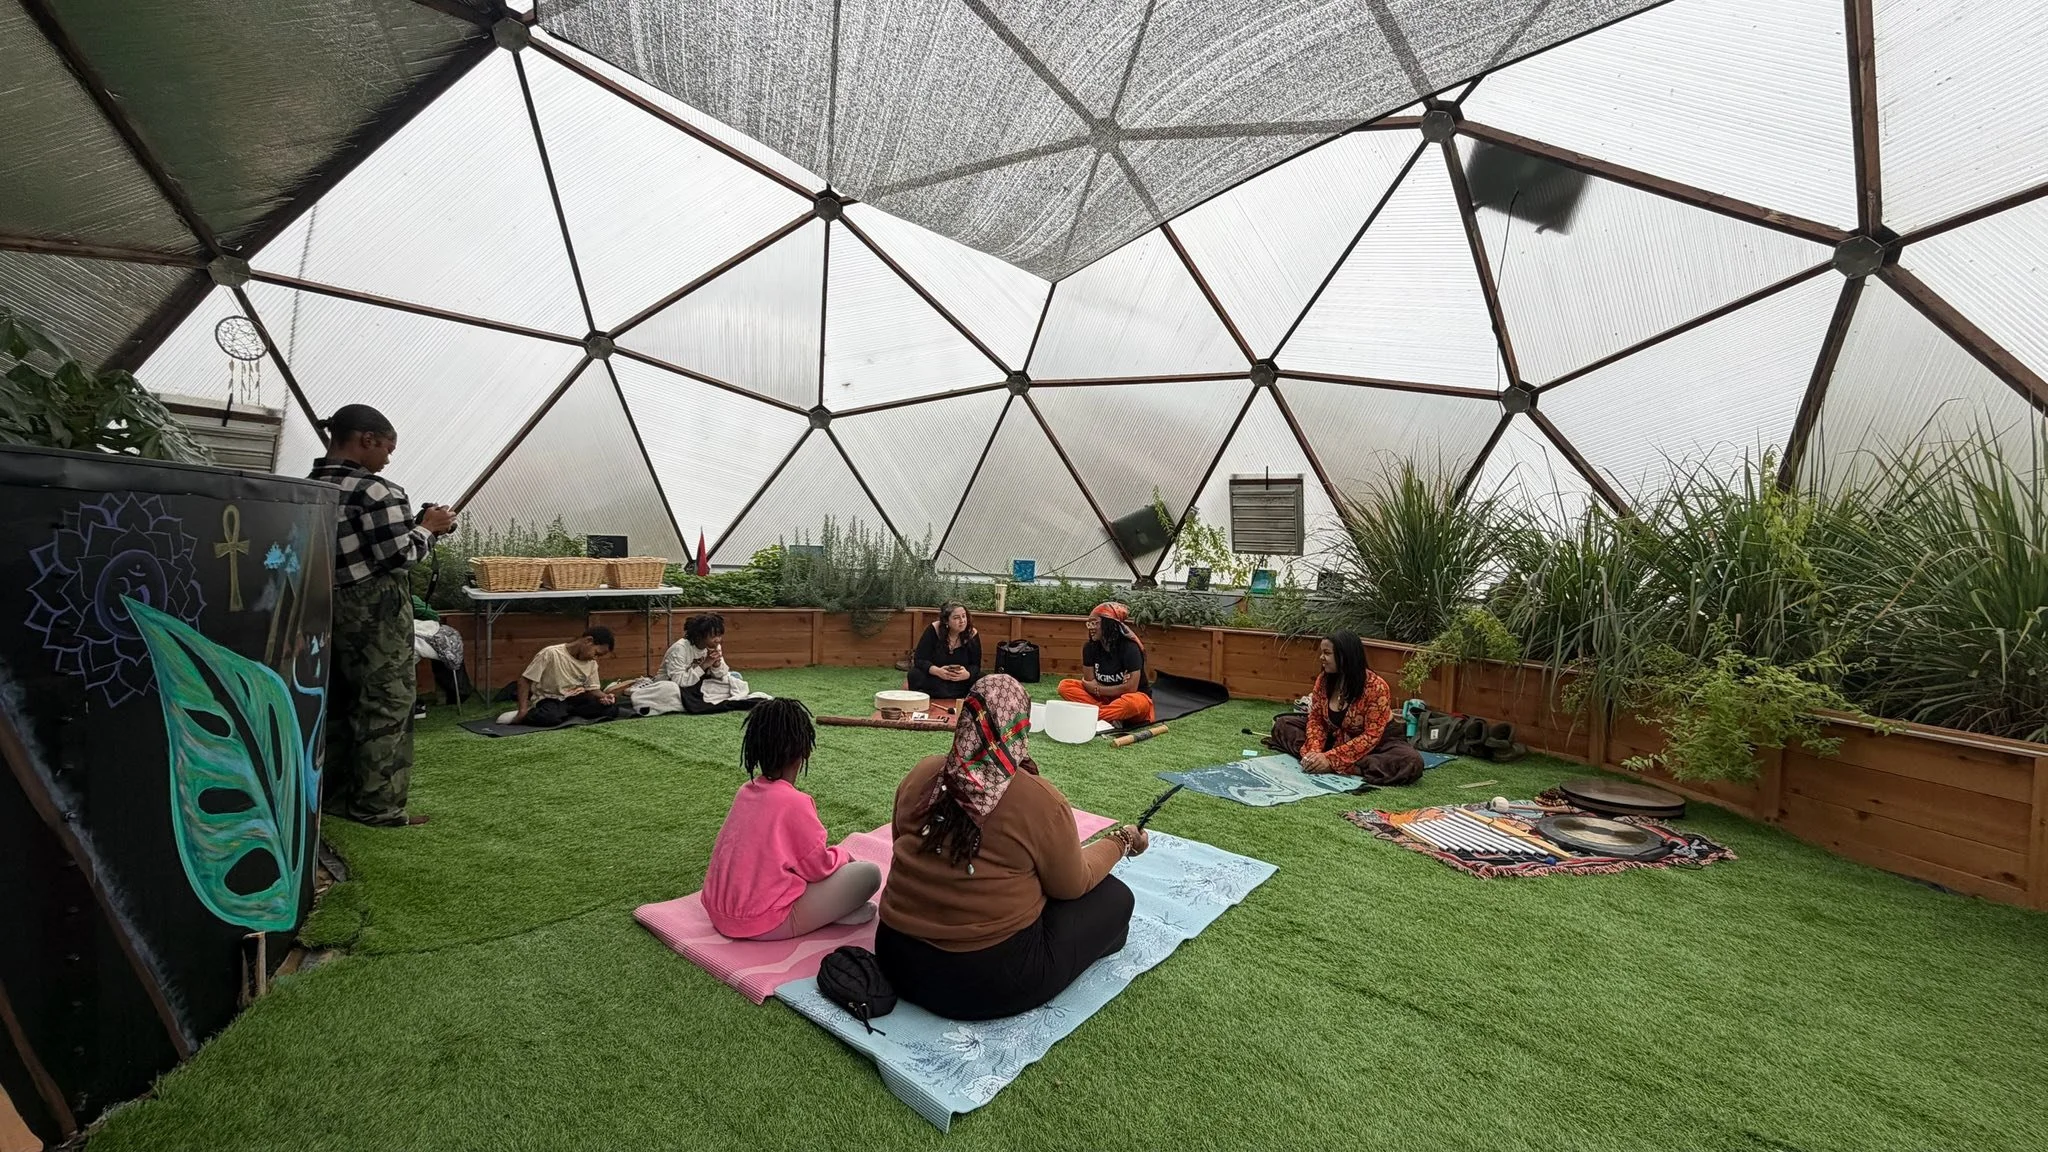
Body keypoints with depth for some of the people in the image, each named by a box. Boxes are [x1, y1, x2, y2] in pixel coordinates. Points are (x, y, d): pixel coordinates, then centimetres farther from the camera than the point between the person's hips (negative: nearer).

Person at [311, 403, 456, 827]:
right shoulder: (374, 491, -17)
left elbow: (354, 546, 9)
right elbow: (398, 555, -18)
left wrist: (417, 524, 9)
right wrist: (428, 527, -3)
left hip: (332, 607, 9)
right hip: (376, 611, -9)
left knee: (340, 701, 18)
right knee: (386, 703, 0)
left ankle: (334, 793, 29)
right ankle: (377, 804, 7)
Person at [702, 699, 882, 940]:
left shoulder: (746, 791, 5)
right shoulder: (794, 802, -18)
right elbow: (820, 867, -10)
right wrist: (842, 855, 11)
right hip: (764, 924, -8)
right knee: (869, 872, -8)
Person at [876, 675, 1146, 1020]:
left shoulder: (919, 775, -5)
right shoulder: (1040, 800, -18)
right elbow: (1073, 885, -3)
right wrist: (1121, 842, 14)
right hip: (991, 982, -5)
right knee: (1114, 896, 10)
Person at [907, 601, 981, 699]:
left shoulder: (972, 634, -12)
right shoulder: (934, 630, -16)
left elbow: (975, 666, -9)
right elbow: (919, 659, -16)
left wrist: (967, 674, -33)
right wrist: (937, 671, -35)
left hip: (961, 683, 2)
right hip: (933, 677, -2)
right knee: (915, 675, -29)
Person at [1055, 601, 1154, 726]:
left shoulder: (1130, 648, -19)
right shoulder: (1090, 647, -5)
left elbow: (1131, 688, -21)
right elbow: (1090, 682, -5)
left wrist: (1097, 689, -12)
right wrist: (1119, 688, -18)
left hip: (1131, 697, -5)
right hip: (1103, 698, 5)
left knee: (1135, 702, -40)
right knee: (1065, 686, -14)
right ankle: (1110, 716, -24)